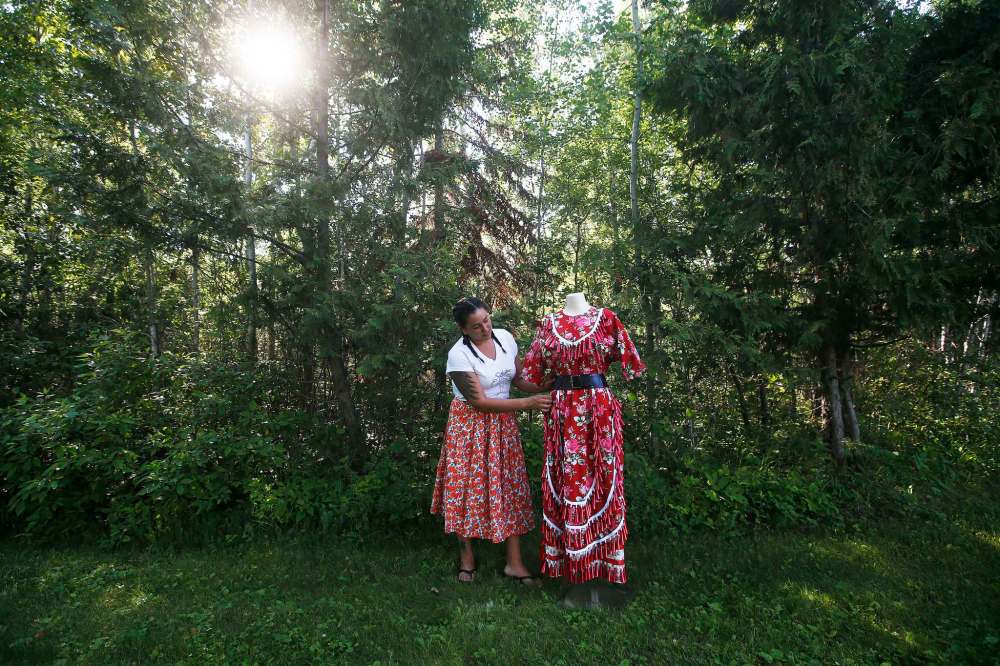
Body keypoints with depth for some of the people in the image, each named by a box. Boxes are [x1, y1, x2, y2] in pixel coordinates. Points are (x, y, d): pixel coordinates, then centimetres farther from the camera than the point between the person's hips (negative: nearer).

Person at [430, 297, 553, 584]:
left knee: (510, 486, 4)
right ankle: (467, 555, 25)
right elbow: (479, 401, -20)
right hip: (470, 425, -4)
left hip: (503, 423, 5)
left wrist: (542, 388, -13)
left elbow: (518, 377, 7)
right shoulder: (459, 355, -19)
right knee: (469, 486, 3)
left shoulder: (505, 337, -3)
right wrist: (526, 403, -23)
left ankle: (514, 563, 14)